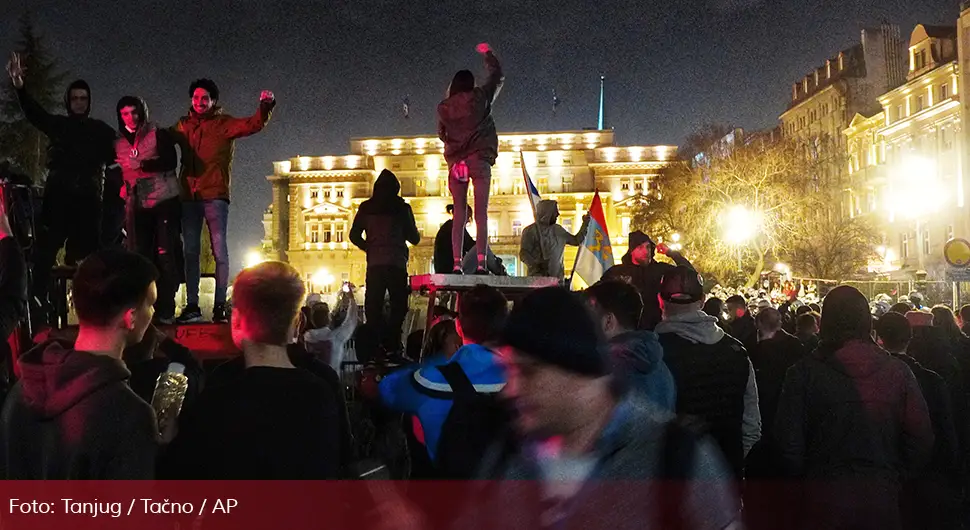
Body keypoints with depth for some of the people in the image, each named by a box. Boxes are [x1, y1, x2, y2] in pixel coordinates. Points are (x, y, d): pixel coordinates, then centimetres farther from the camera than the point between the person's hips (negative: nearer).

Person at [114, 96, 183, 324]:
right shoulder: (119, 143, 14)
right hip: (138, 207, 5)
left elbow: (170, 161, -14)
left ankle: (165, 310, 0)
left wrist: (141, 164, -23)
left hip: (164, 202, -4)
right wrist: (122, 186, 8)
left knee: (166, 256, -4)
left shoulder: (159, 134, 0)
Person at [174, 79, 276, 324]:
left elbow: (253, 124, -8)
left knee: (219, 249, -4)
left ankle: (220, 305, -1)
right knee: (190, 251, 6)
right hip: (189, 195, 4)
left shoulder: (224, 123, 3)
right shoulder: (183, 125, 14)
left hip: (215, 194, -4)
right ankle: (192, 305, 12)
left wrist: (265, 106, -24)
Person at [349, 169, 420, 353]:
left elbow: (354, 236, 5)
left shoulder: (366, 208, 6)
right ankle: (392, 344, -4)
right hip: (397, 264, -1)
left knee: (373, 307, 6)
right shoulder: (402, 208, 1)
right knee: (399, 306, 6)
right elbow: (414, 238, 5)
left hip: (375, 264, 2)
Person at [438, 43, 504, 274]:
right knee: (481, 212, -5)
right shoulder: (480, 97, 4)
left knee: (459, 213, 4)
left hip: (455, 161, 2)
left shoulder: (443, 107, 8)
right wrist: (487, 53, 32)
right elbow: (497, 76, 18)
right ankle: (481, 262, -14)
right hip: (479, 159, -2)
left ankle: (456, 263, -4)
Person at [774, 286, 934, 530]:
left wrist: (803, 475, 6)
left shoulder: (805, 372, -11)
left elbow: (789, 439, -11)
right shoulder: (898, 371, -5)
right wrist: (897, 476, 12)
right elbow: (921, 438, -2)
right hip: (882, 494, 2)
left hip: (826, 495, -2)